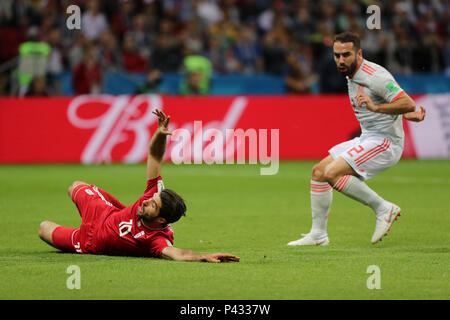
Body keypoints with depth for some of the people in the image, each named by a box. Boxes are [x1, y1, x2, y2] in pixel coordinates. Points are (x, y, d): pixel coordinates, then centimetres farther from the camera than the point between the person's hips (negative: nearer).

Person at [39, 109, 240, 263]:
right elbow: (154, 156, -30)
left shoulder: (158, 239, -47)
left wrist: (205, 257, -82)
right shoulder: (154, 193, -33)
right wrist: (160, 135, -50)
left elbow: (176, 253, -67)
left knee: (44, 229, 18)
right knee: (76, 187, 36)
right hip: (103, 213, 4)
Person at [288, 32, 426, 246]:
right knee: (318, 172, 8)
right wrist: (410, 115, 8)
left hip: (385, 141, -10)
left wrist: (375, 107, -36)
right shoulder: (352, 77, 13)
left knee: (332, 173, -22)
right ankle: (318, 235, 15)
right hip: (367, 139, 10)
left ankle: (383, 208, -12)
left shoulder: (374, 76, -18)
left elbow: (408, 103, -26)